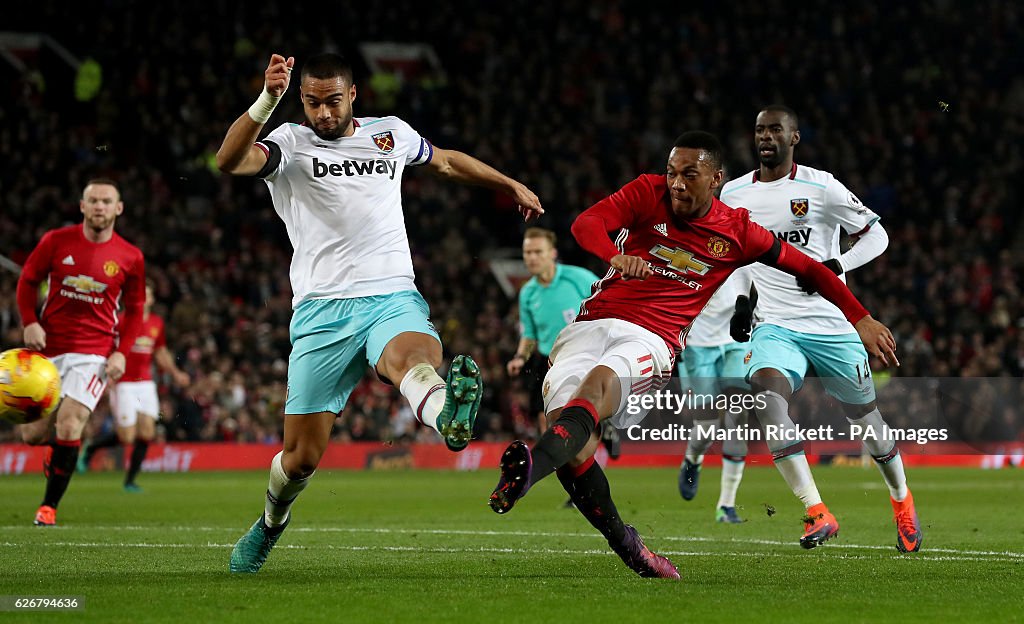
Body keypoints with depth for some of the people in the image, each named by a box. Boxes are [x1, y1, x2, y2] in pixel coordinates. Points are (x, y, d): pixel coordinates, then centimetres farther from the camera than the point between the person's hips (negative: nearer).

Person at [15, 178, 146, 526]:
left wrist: (121, 352, -4)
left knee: (69, 426, -17)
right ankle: (59, 446, 40)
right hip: (48, 349, 2)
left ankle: (49, 507, -4)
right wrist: (30, 322, -8)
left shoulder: (130, 258, -1)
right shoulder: (56, 241, -3)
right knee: (32, 434, 2)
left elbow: (134, 310, 9)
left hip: (94, 353, -2)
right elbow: (27, 280, 8)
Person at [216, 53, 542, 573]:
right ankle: (271, 522, 34)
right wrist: (267, 101, -31)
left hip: (393, 298, 1)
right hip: (323, 311, -1)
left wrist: (512, 186, 45)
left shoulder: (391, 134, 16)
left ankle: (447, 416, -72)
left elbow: (445, 161, 37)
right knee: (302, 456, 2)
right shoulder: (291, 143, 4)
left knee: (414, 354, -37)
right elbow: (230, 161, -17)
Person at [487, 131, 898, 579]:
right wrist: (616, 255, -32)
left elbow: (807, 268, 23)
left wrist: (860, 318, 23)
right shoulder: (649, 193, 7)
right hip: (592, 324, 2)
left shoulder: (737, 231, 10)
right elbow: (586, 223, -10)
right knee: (563, 415, -24)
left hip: (652, 339, -2)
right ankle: (626, 546, -11)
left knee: (599, 381, -35)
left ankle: (529, 467, -64)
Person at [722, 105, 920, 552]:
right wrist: (739, 300, 17)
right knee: (765, 390, -29)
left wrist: (836, 266, -16)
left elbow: (876, 235, 0)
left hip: (831, 324, -2)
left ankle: (901, 498, 40)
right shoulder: (733, 194, 8)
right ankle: (817, 514, -32)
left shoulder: (820, 187, -4)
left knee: (864, 415, 9)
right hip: (775, 326, 2)